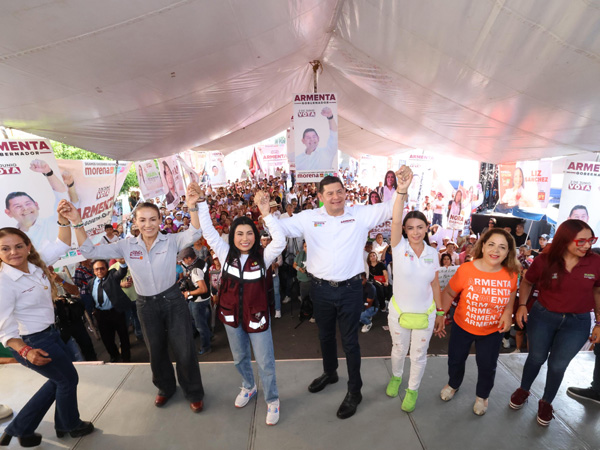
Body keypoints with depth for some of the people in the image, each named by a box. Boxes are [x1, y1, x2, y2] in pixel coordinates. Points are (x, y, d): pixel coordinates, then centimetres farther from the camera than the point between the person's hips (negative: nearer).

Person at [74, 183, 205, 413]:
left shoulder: (171, 241, -13)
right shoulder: (126, 245, -4)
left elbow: (193, 234, -31)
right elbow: (90, 251, -5)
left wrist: (192, 206, -48)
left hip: (172, 300, -3)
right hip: (146, 305, 3)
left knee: (184, 349, 5)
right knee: (156, 351, 22)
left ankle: (194, 393, 30)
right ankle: (166, 387, 49)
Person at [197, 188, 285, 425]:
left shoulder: (263, 257, -15)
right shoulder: (226, 254, -8)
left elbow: (280, 241, -33)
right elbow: (208, 231, -13)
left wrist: (266, 213, -41)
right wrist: (201, 201, -21)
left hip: (257, 316, -3)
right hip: (232, 315, 3)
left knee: (265, 362, 10)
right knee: (239, 358, 25)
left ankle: (272, 400, 35)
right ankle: (248, 387, 53)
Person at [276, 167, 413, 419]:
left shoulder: (361, 215, -7)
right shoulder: (308, 218, -4)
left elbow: (389, 209, -12)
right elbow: (279, 227, -3)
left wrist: (402, 190, -31)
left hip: (350, 288, -2)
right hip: (321, 288, 3)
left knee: (350, 340, 13)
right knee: (325, 336, 24)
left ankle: (354, 391, 35)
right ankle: (330, 373, 53)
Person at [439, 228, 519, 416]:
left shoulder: (511, 274, -15)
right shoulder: (466, 270, -25)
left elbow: (512, 295, 6)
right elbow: (449, 293, -12)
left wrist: (508, 312, -11)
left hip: (493, 331, 1)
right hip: (462, 326, -1)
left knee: (487, 366, 18)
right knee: (456, 359, 19)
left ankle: (482, 396, 49)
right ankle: (453, 385, 52)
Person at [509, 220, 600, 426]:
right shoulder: (544, 261, -16)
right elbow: (527, 282, 2)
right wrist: (522, 305, -10)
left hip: (577, 323, 1)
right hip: (542, 317, -1)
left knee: (558, 365, 13)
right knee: (536, 358, 16)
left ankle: (546, 402, 39)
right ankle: (523, 390, 42)